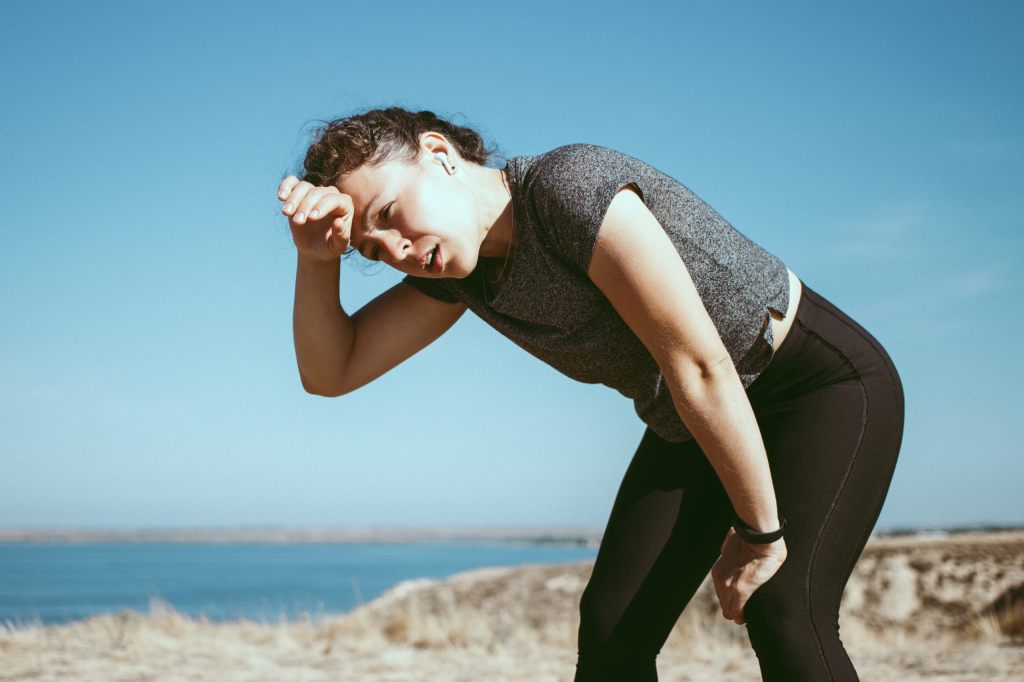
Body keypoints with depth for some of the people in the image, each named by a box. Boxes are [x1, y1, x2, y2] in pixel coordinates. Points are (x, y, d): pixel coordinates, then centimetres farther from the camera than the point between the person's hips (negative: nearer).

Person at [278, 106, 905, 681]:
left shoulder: (572, 190, -30)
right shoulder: (457, 264, -5)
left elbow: (702, 370, -28)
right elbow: (330, 371, -2)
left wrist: (759, 533, -19)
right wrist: (318, 257, -19)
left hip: (827, 382, -7)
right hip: (695, 427, 8)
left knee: (783, 611, -25)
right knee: (613, 626, -4)